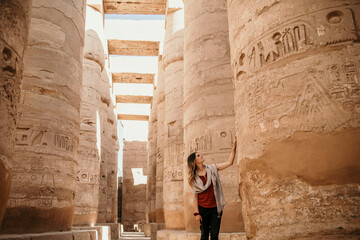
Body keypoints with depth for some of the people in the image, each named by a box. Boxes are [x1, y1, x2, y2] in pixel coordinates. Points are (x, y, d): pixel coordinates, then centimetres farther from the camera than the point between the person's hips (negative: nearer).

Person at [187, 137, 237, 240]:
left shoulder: (212, 168, 1)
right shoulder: (193, 178, -2)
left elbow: (229, 162, -2)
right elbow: (195, 195, -1)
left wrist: (234, 147, -9)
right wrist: (196, 213, -4)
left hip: (215, 208, 1)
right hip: (203, 208, -1)